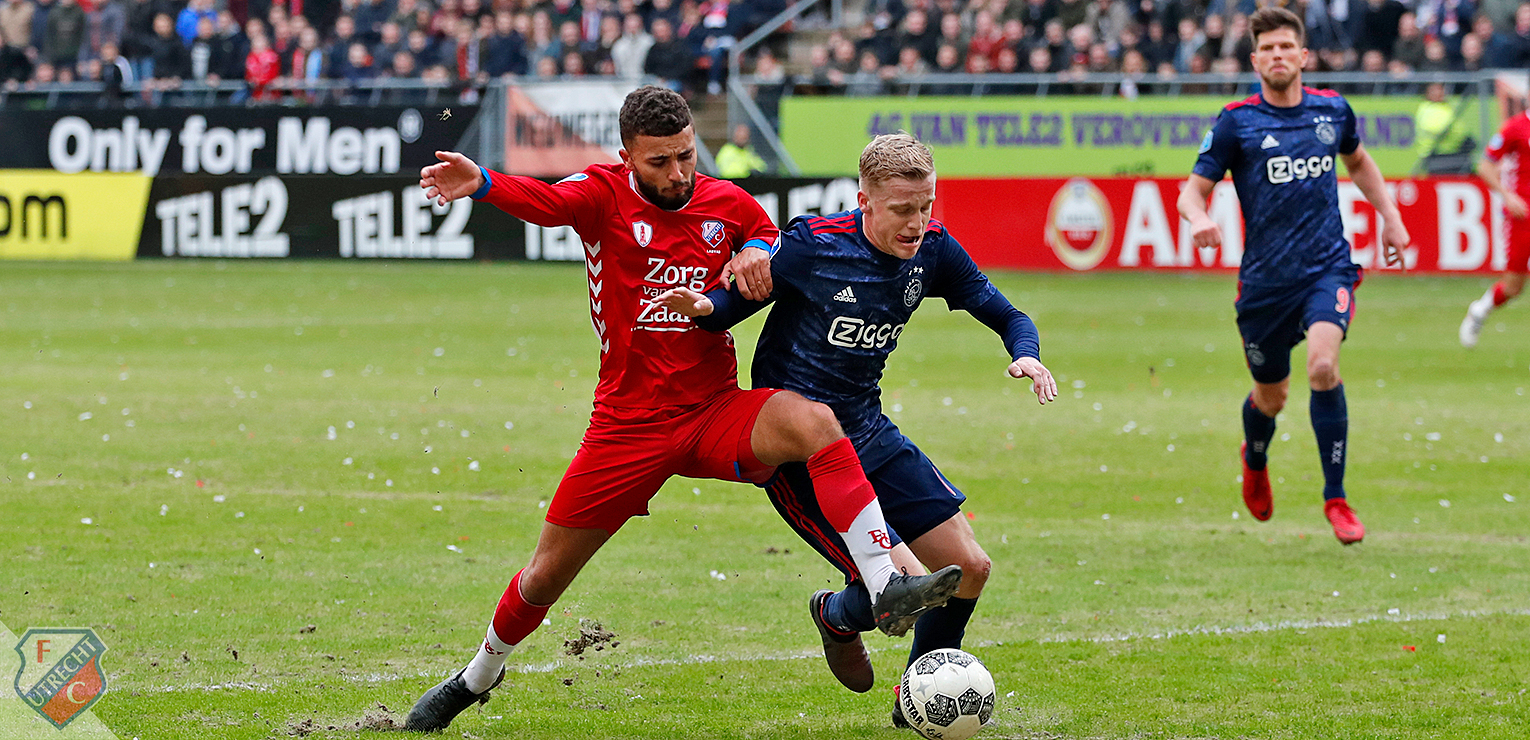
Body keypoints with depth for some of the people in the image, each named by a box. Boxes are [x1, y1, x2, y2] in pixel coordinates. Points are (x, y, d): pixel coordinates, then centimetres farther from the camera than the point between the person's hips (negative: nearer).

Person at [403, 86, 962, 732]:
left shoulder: (728, 205, 1)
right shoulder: (605, 195, -7)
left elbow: (771, 238, 21)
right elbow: (546, 203, -29)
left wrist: (758, 254, -5)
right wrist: (481, 184, -51)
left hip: (716, 413, 1)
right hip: (629, 424, -1)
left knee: (815, 423, -30)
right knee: (546, 575, 7)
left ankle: (887, 588, -35)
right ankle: (479, 675, 37)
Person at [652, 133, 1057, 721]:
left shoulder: (933, 250, -4)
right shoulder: (812, 247, -19)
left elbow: (1008, 317, 5)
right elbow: (733, 304, -8)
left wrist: (1026, 356, -16)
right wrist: (703, 307, -30)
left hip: (869, 435, 7)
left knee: (969, 569, 4)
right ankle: (838, 618, 20)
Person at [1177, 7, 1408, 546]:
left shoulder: (1333, 111, 4)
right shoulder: (1236, 122, -5)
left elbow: (1358, 162, 26)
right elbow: (1193, 191, -3)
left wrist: (1390, 217, 17)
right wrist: (1199, 219, -26)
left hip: (1327, 267, 0)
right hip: (1265, 278, 0)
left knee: (1323, 366, -24)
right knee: (1271, 396, 12)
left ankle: (1336, 498, -11)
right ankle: (1254, 462, 49)